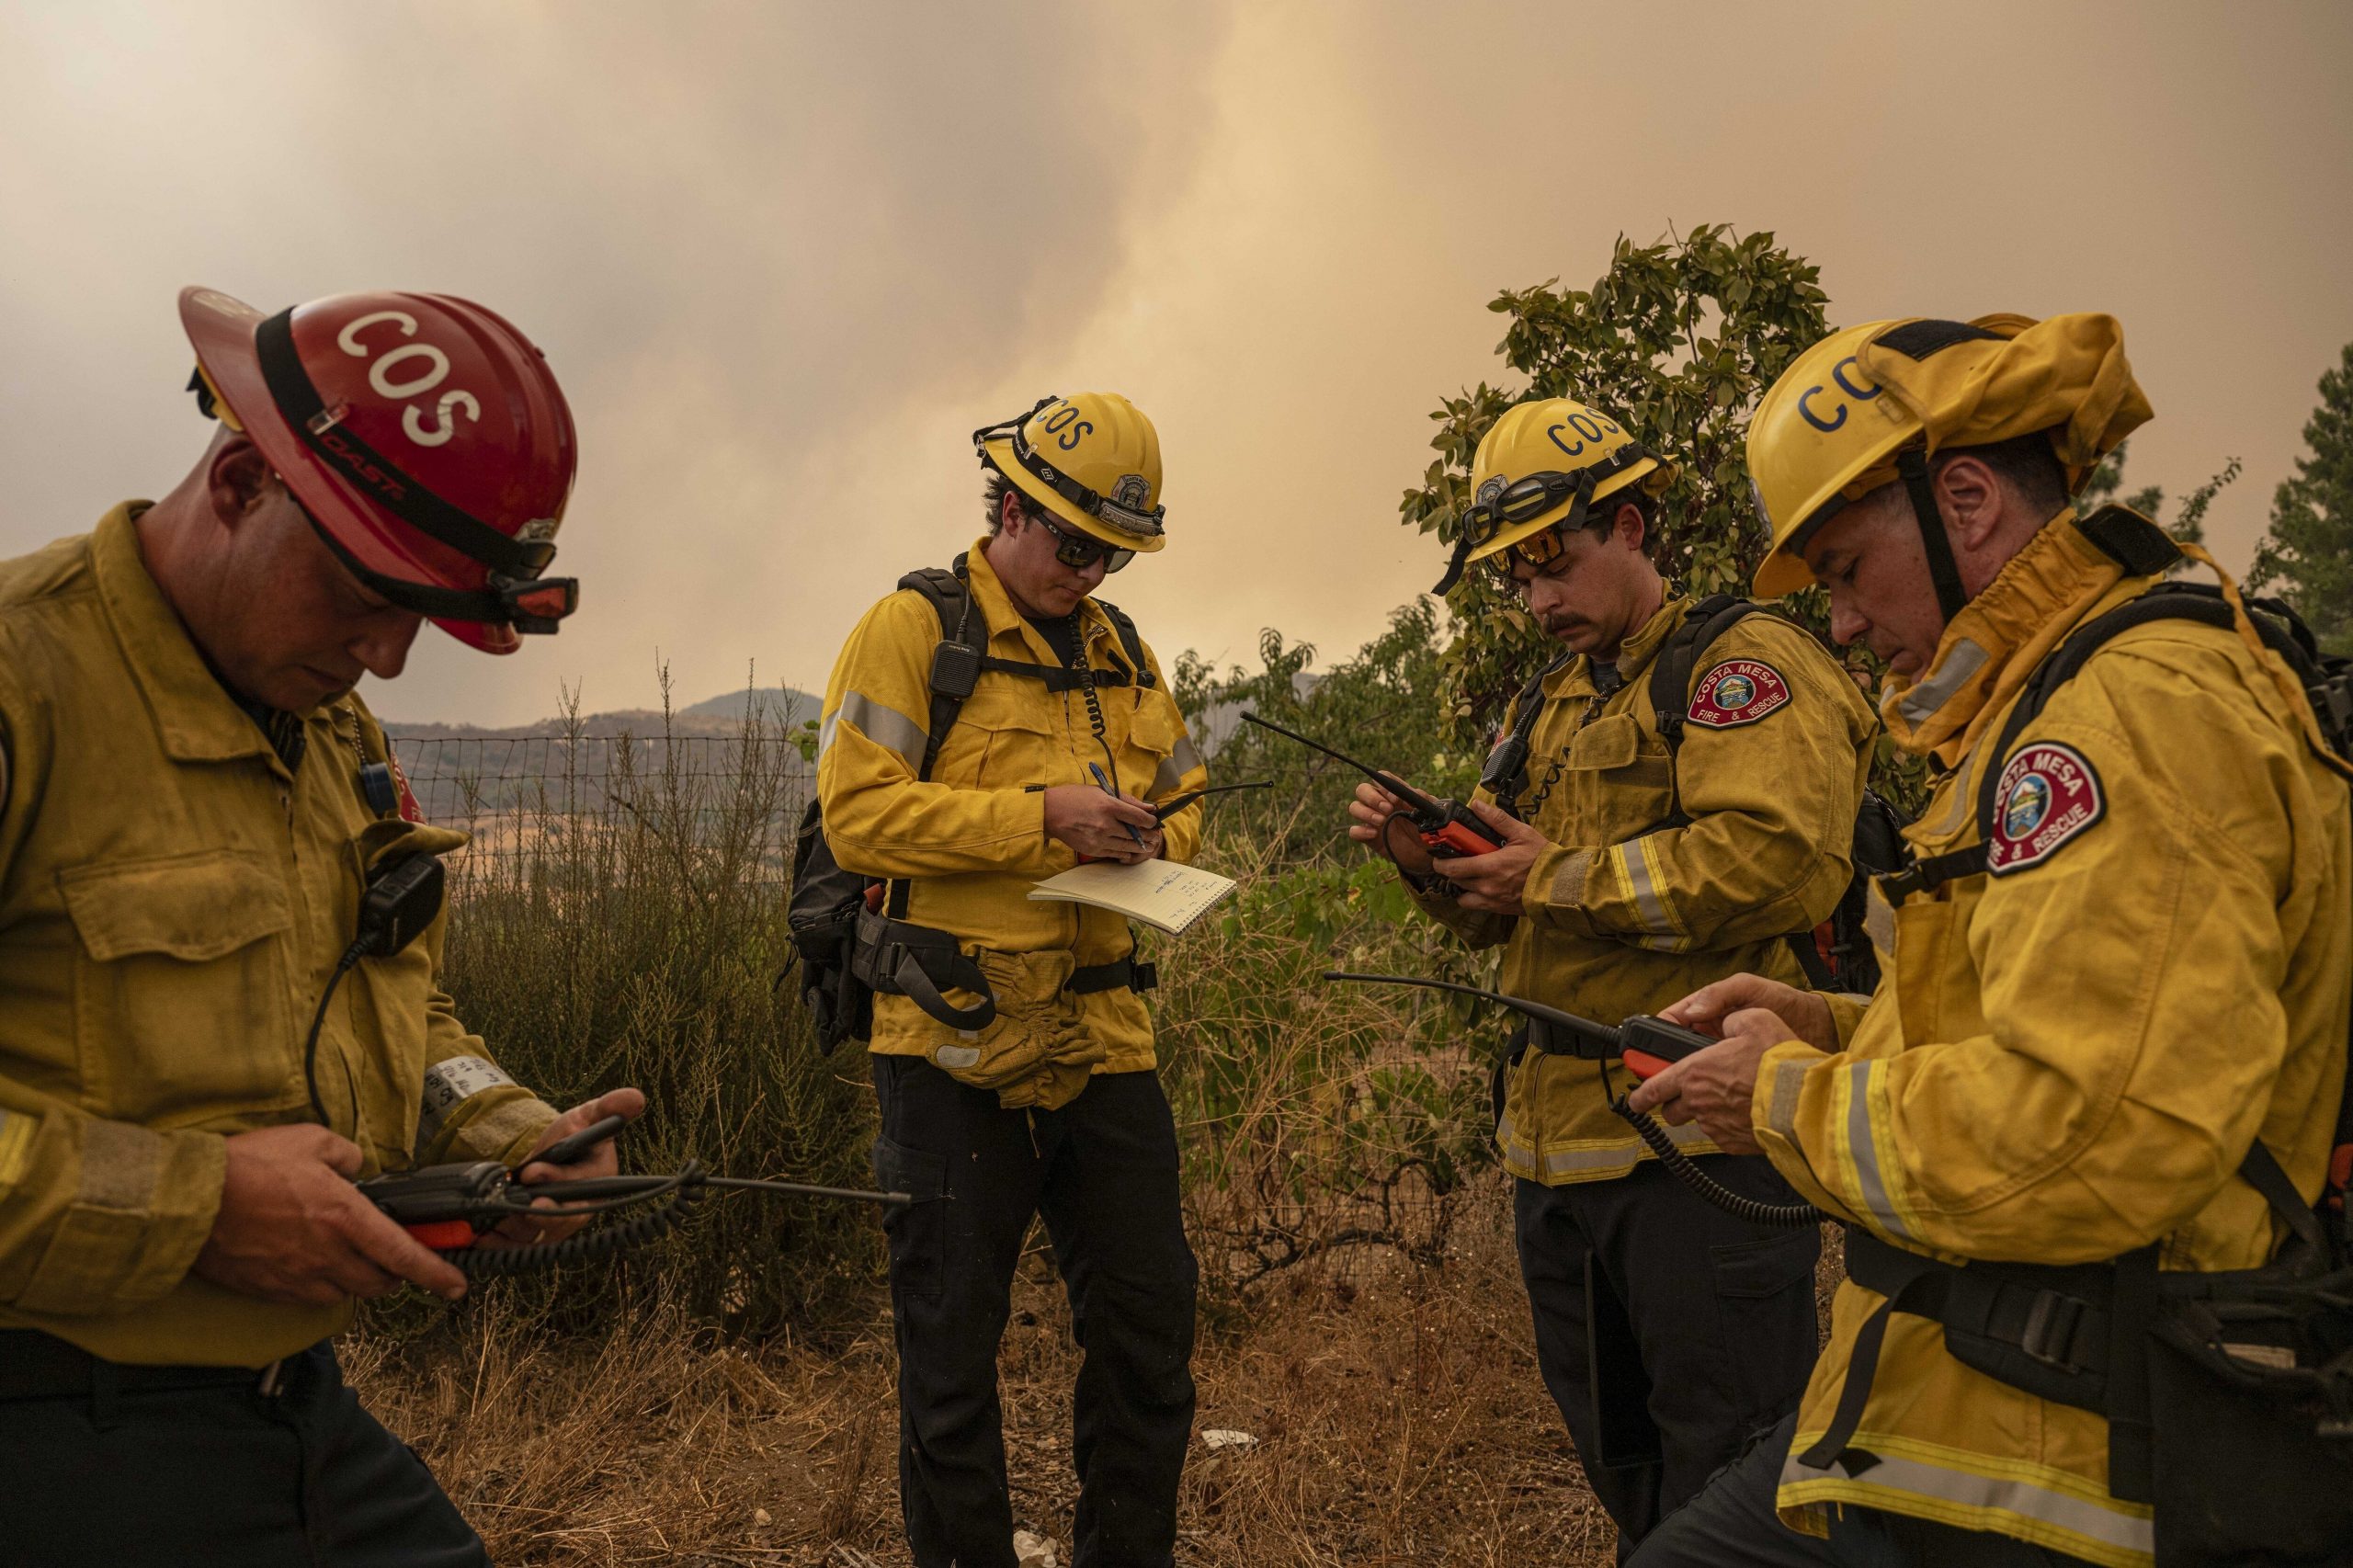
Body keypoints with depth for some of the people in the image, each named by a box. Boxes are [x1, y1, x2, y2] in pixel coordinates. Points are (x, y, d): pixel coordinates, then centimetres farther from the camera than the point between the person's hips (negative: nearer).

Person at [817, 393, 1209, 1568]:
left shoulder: (1119, 647, 15)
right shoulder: (915, 629, -4)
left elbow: (1182, 792, 25)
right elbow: (857, 811, -14)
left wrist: (1157, 842, 1)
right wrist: (1040, 817, -20)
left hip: (1103, 1040, 6)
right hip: (955, 1044, -6)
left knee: (1148, 1320, 12)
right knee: (953, 1346, 6)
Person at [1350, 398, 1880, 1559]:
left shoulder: (1744, 663, -7)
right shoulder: (1552, 703, 19)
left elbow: (1776, 862, -24)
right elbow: (1504, 917, 25)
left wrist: (1559, 875, -14)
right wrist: (1430, 864, 2)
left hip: (1702, 1144, -8)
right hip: (1555, 1147, 9)